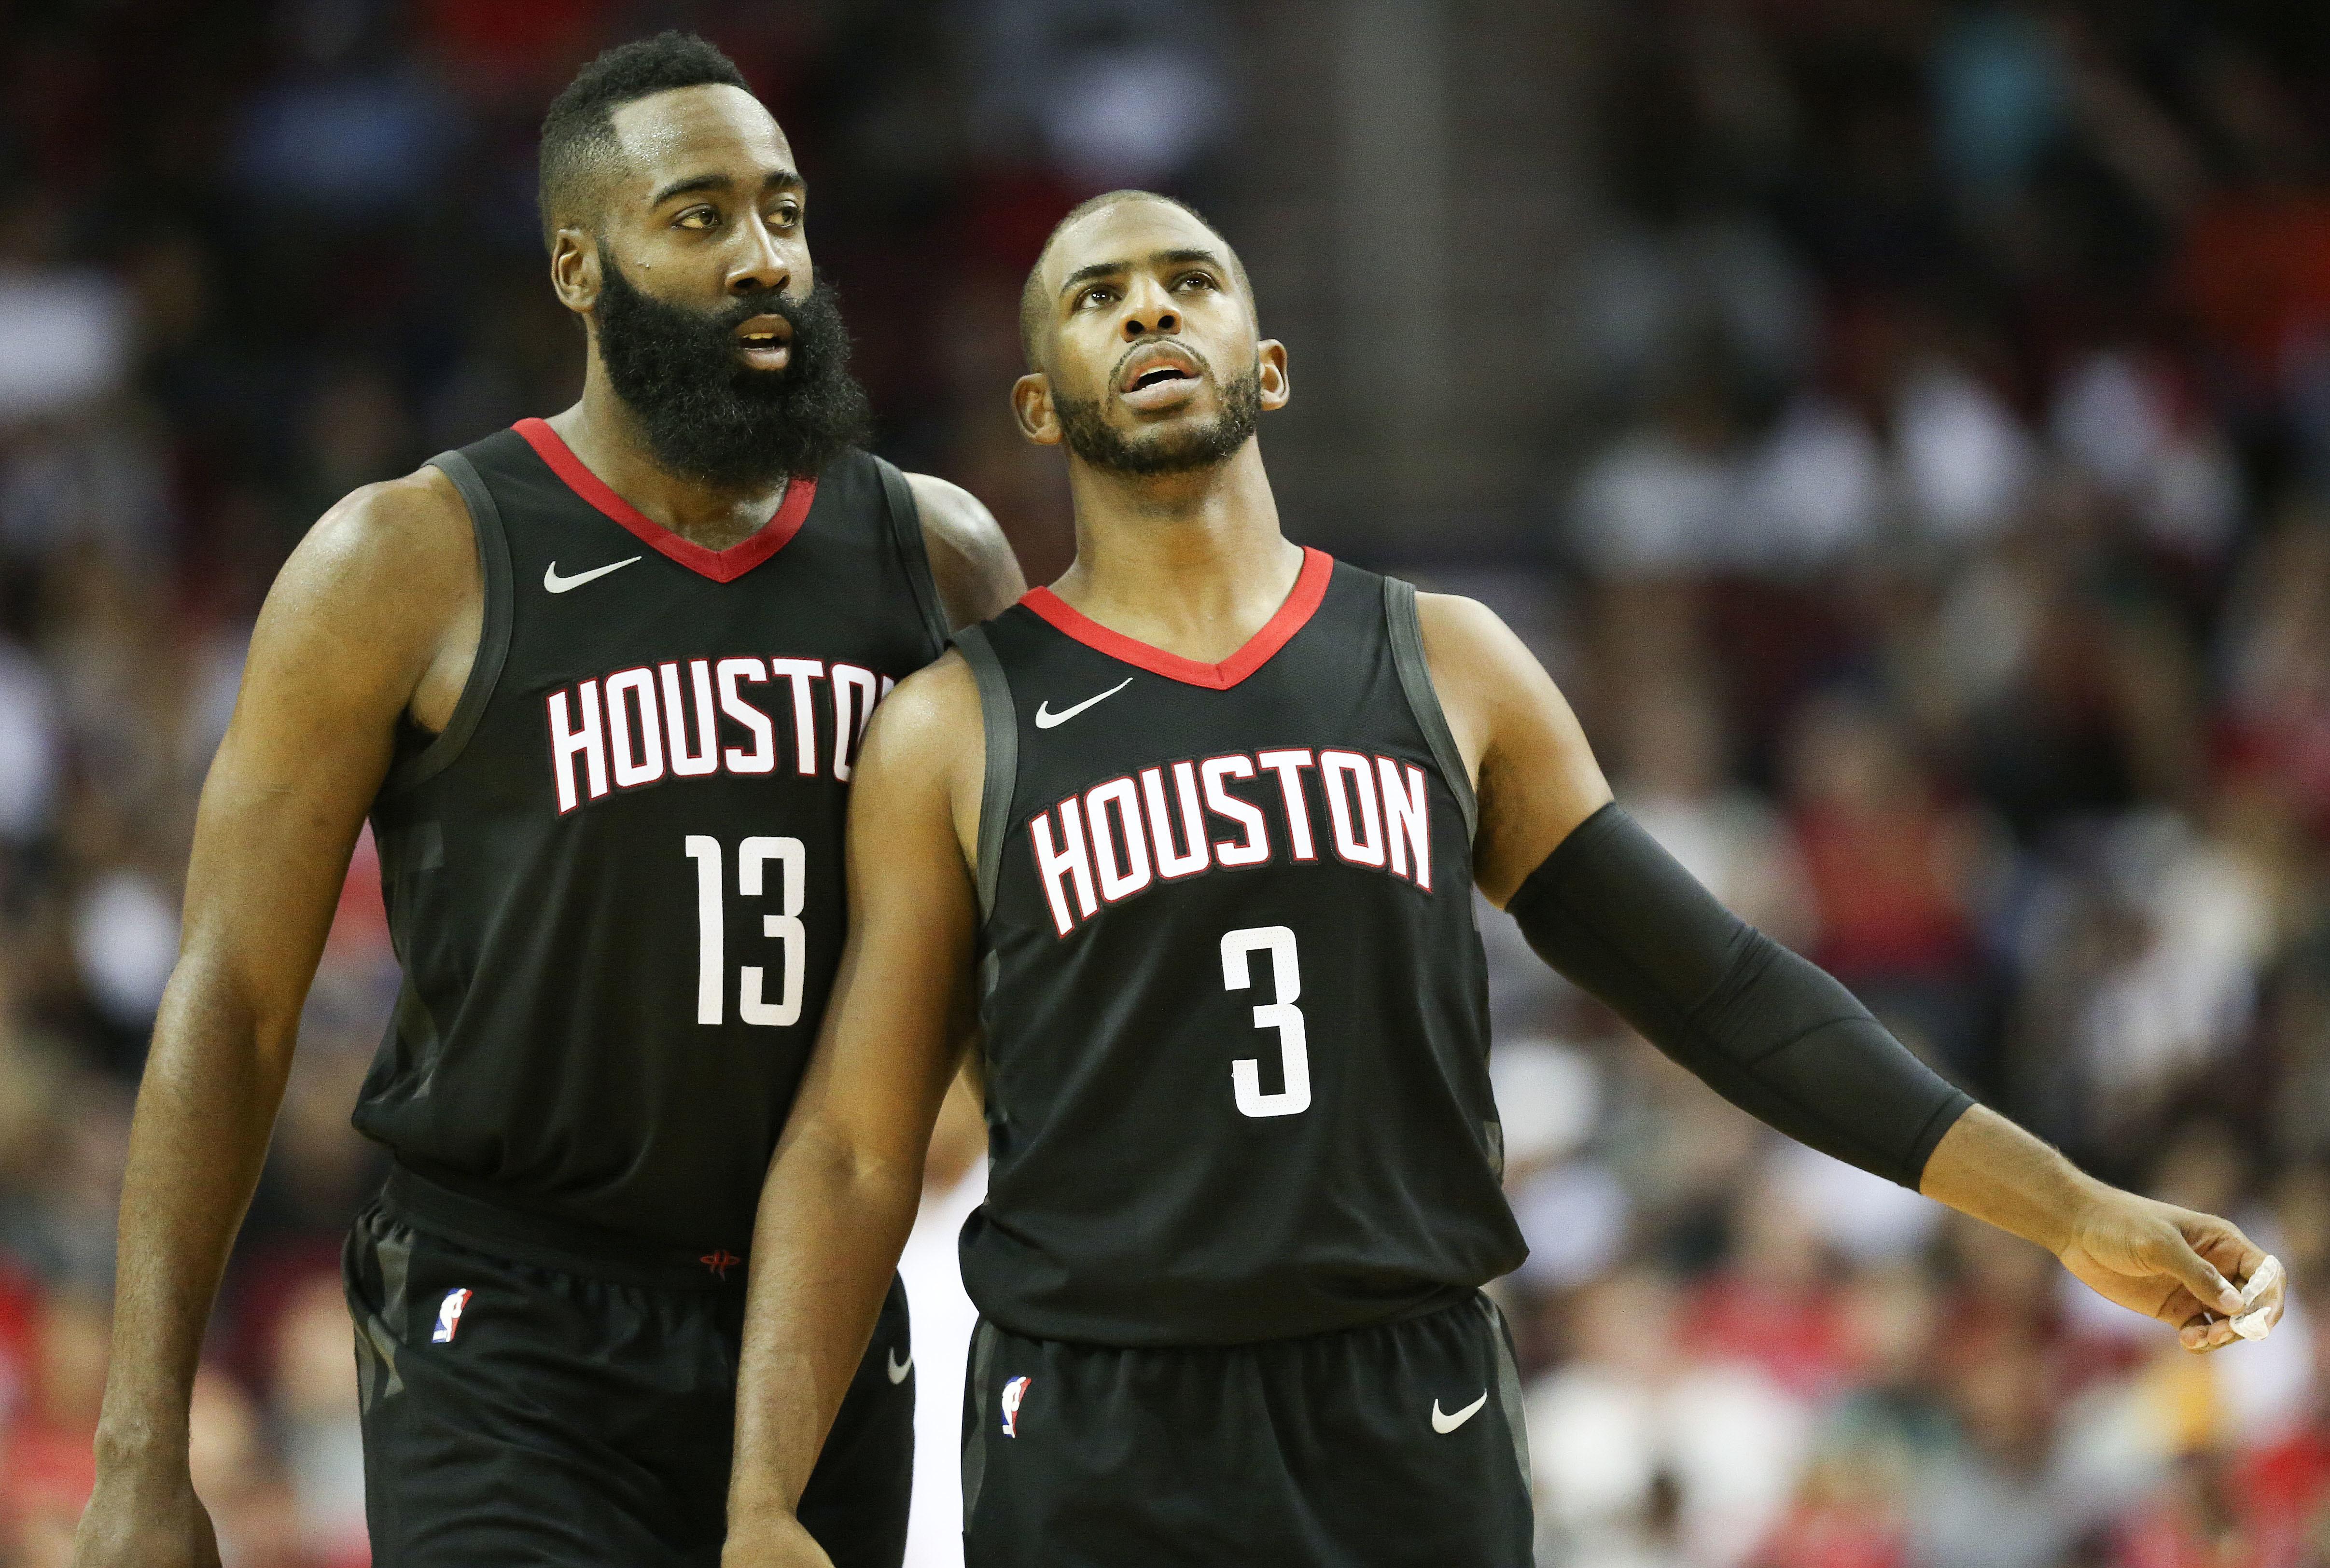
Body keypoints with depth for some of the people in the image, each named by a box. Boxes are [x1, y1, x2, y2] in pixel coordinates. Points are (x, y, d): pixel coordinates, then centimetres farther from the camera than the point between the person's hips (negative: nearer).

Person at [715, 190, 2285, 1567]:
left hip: (1415, 1436, 1)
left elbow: (1716, 985, 9)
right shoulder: (956, 734, 3)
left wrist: (2069, 1209, 3)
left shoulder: (1446, 667, 9)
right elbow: (855, 1152, 3)